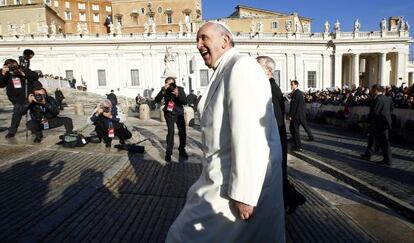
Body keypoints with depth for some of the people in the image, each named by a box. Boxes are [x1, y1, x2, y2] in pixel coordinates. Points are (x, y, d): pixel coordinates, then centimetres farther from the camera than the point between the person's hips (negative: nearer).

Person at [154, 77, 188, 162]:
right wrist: (163, 91, -34)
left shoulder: (180, 89, -13)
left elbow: (185, 101, -20)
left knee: (182, 132, 2)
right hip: (169, 113, -1)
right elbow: (156, 100, -21)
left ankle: (182, 150, 23)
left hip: (179, 113, 2)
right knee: (170, 131, -16)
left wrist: (178, 94, -35)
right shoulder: (164, 90, -12)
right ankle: (168, 152, -6)